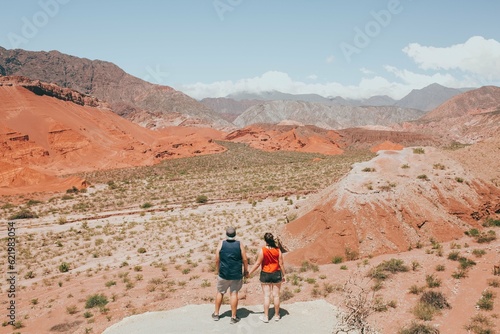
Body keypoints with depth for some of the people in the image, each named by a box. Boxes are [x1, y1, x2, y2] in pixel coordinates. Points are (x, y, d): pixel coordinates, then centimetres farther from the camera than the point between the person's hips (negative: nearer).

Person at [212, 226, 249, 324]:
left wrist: (217, 270, 11)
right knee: (234, 293, 7)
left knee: (220, 292, 17)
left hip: (223, 273, 0)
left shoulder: (221, 244, -5)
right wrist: (246, 271, 9)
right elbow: (245, 259, -4)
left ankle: (216, 314, 27)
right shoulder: (239, 244, -5)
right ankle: (233, 317, 11)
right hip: (236, 274, 0)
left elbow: (217, 259, -3)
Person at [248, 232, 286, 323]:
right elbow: (281, 263, -2)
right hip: (276, 274, 2)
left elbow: (258, 264, -11)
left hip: (265, 275, -2)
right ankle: (277, 315, 22)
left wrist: (249, 272, 0)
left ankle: (266, 316, 12)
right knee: (276, 295, 11)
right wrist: (283, 275, 8)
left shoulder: (262, 250, -14)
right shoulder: (278, 250, -7)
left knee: (266, 296, 6)